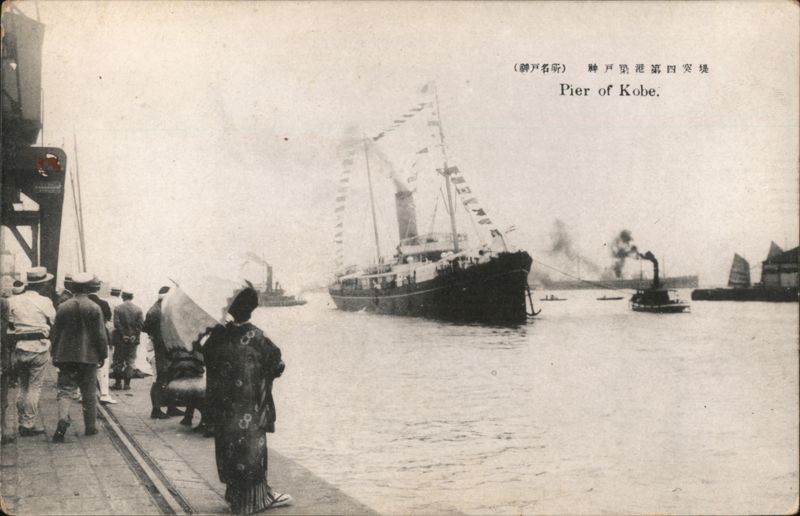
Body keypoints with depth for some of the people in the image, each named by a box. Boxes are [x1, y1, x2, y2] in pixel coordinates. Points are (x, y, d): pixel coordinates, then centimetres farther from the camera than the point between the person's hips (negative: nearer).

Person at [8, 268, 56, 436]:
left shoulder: (13, 301, 4)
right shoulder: (44, 302, -7)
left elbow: (9, 323, 4)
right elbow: (54, 323, 0)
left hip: (20, 347, 4)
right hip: (39, 348, -4)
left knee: (22, 386, 15)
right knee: (34, 387, 2)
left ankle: (23, 422, 19)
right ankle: (29, 424, 2)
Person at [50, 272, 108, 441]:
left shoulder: (63, 307, 0)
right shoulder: (94, 309, -8)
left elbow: (56, 333, 6)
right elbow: (101, 335, -7)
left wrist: (55, 356, 15)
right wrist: (103, 355, 5)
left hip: (66, 356, 2)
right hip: (88, 357, -1)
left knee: (65, 390, 3)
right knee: (89, 394, 9)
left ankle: (63, 419, -20)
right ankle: (90, 427, 17)